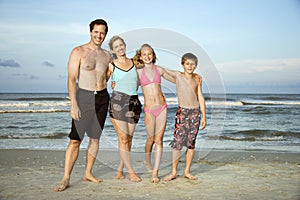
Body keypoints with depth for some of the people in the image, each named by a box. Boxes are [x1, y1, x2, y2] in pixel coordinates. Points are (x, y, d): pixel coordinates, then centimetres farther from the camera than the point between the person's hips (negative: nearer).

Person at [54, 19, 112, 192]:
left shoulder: (107, 56, 12)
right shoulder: (78, 52, -3)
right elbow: (72, 79, -9)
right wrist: (73, 104, -16)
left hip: (102, 98, 5)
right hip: (83, 96, -5)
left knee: (95, 138, 8)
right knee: (75, 139, -7)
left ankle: (88, 173, 21)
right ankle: (66, 179, -1)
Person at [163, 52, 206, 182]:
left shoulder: (197, 79, 6)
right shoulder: (177, 75, -2)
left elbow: (200, 98, 9)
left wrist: (204, 116, 8)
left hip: (196, 112, 3)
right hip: (182, 112, -2)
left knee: (191, 142, 6)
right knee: (178, 142, -7)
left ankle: (187, 171, 16)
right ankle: (173, 172, 3)